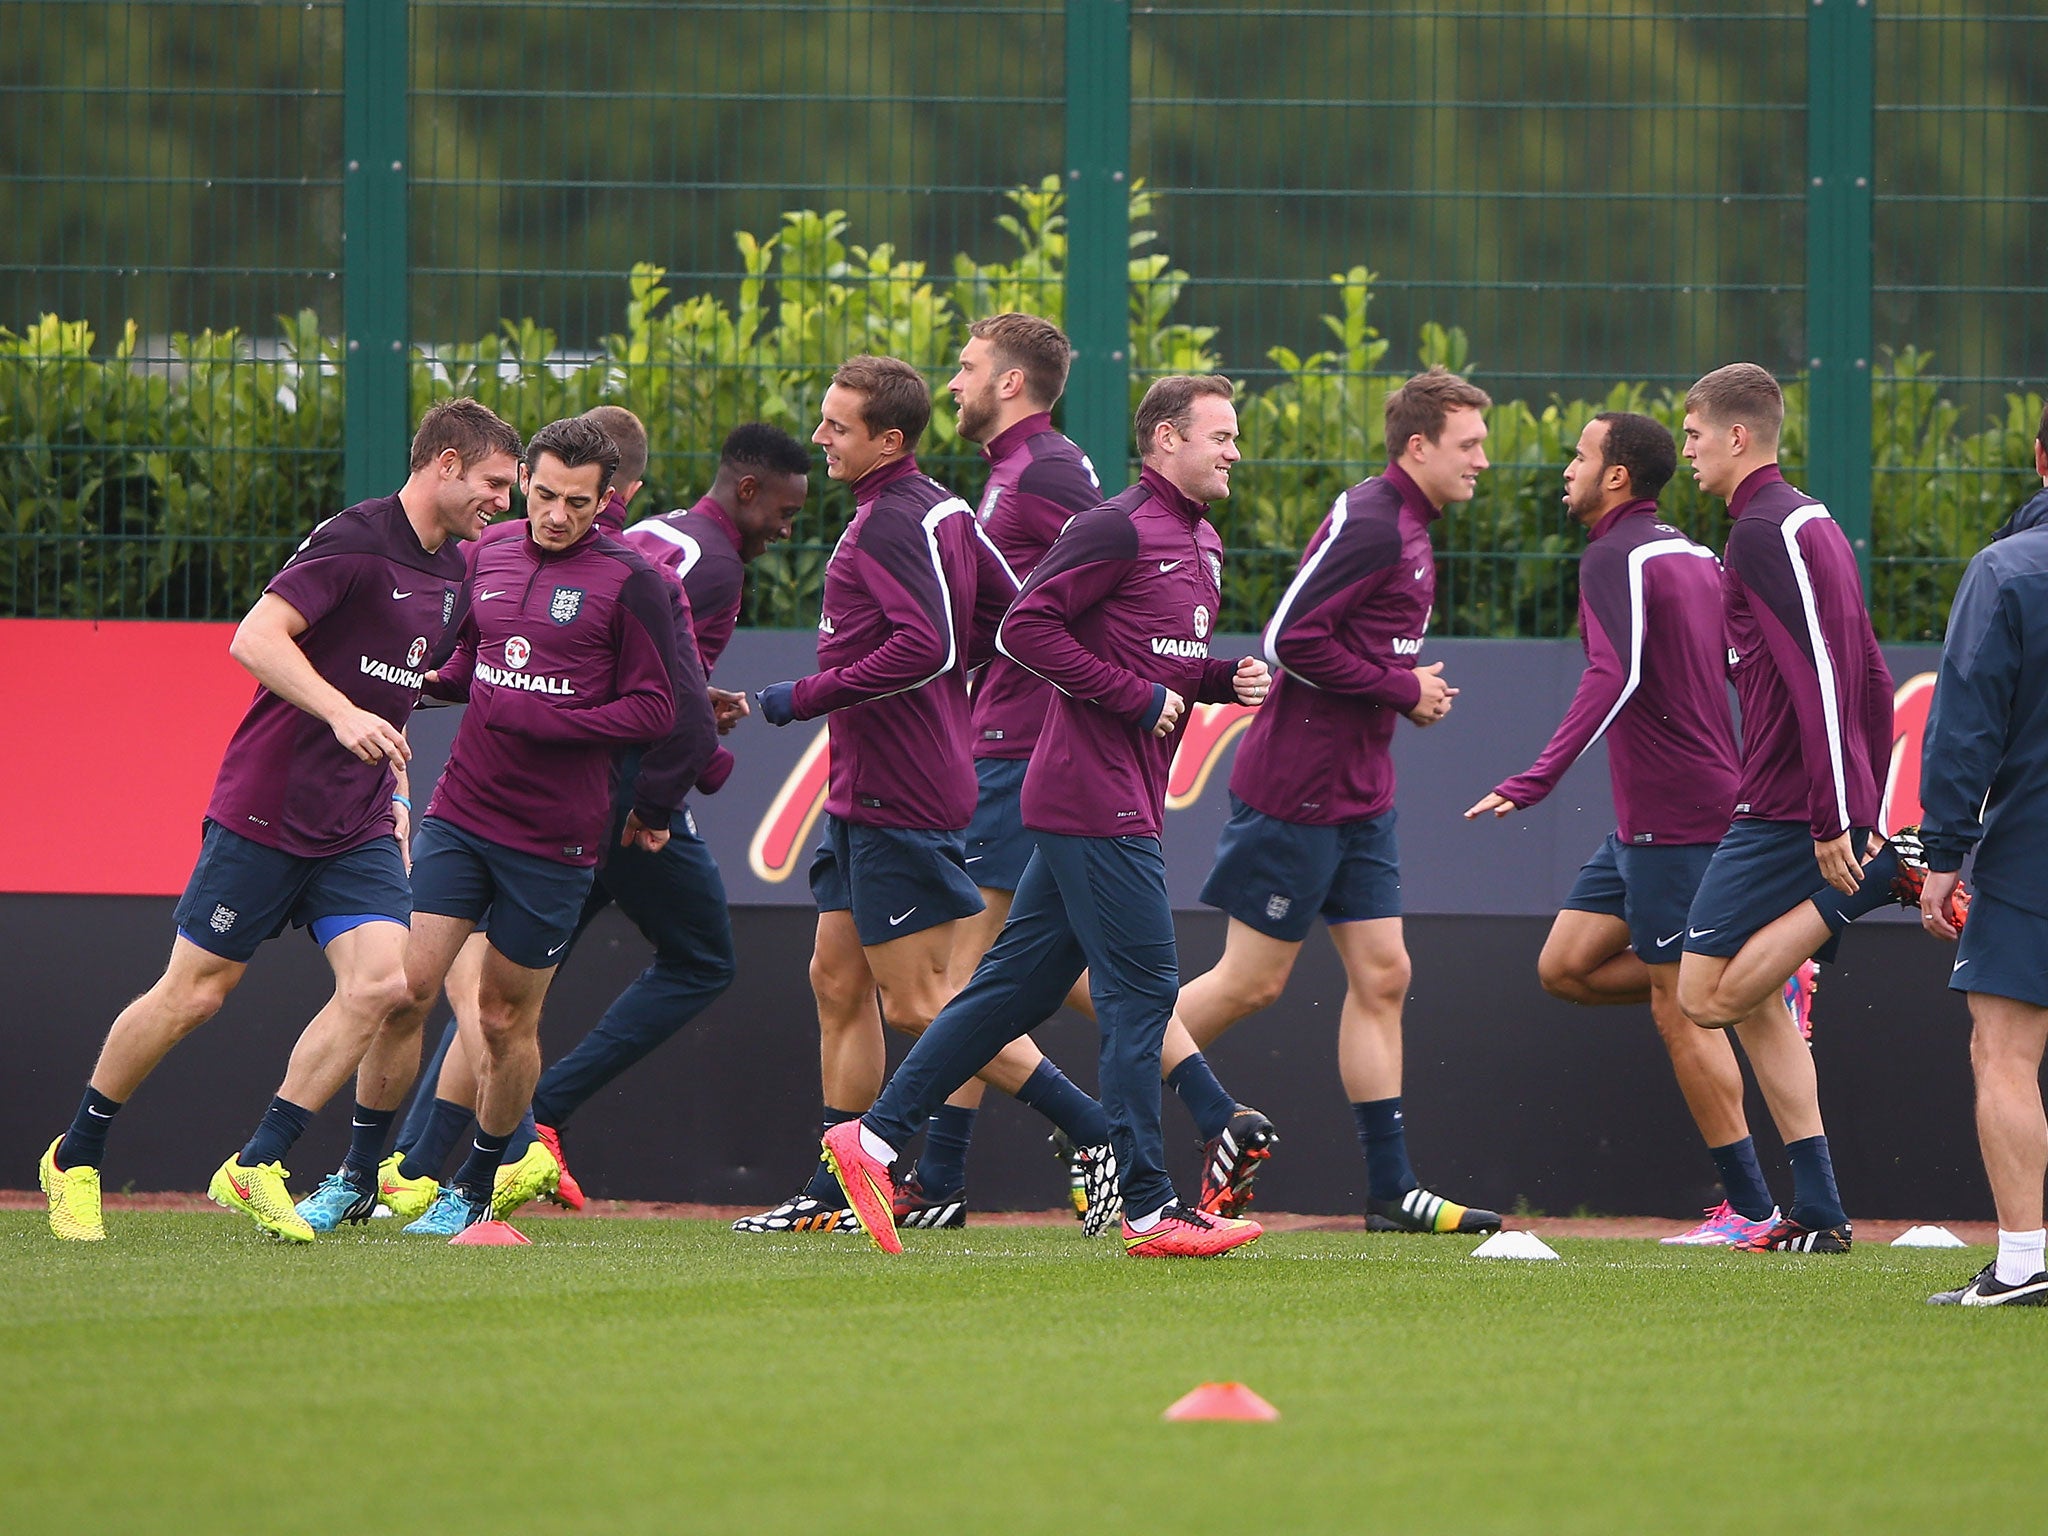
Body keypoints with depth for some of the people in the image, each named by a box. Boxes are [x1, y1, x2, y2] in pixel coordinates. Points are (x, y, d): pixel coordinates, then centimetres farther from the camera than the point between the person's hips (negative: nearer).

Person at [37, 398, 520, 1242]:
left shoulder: (454, 569, 11)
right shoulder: (354, 539, -15)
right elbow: (254, 639, -23)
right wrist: (344, 714, -33)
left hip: (359, 825, 7)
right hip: (265, 812, -7)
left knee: (380, 980, -14)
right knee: (194, 993, 0)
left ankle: (255, 1168, -6)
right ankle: (74, 1160, 19)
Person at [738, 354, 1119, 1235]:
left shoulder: (890, 524, -17)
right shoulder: (941, 511, 13)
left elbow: (927, 644, -29)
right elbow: (1008, 612, 18)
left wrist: (806, 698, -22)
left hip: (899, 799, -11)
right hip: (865, 793, 11)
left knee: (917, 1005, -8)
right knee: (838, 983, 12)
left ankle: (1099, 1137, -6)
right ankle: (837, 1194, 16)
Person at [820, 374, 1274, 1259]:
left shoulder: (1201, 545, 18)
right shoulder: (1118, 529, -12)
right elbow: (1025, 627, -17)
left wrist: (1227, 679, 8)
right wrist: (1137, 696, -18)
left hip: (1126, 802, 10)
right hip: (1097, 797, -10)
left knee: (1018, 984, 10)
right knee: (1141, 989, -8)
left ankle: (875, 1136, 13)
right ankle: (1149, 1210, -6)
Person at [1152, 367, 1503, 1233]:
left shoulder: (1409, 533, 14)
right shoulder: (1369, 524, -17)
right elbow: (1290, 640, -23)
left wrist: (1412, 693, 2)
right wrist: (1404, 691, -16)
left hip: (1358, 797, 10)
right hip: (1297, 793, -10)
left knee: (1381, 975, 5)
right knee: (1254, 981, -3)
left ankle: (1390, 1190, 6)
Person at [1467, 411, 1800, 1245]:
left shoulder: (1617, 557, -13)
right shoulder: (1692, 555, 15)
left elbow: (1612, 678, -27)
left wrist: (1533, 784, -33)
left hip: (1672, 817, -9)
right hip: (1644, 821, 9)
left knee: (1680, 1009, -5)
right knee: (1564, 967, 12)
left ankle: (1749, 1207, -2)